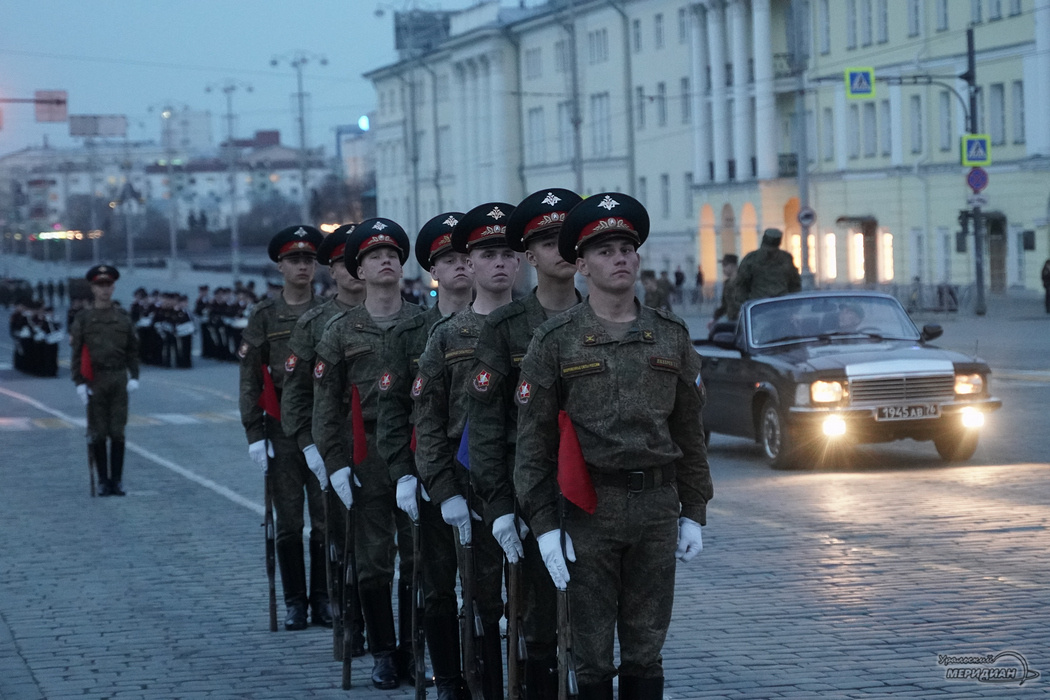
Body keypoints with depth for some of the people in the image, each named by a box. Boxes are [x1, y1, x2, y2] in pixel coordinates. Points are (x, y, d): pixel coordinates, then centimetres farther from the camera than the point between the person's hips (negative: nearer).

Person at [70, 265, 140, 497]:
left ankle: (117, 480, 8)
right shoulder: (83, 318, 1)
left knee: (117, 433, 1)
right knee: (98, 434, 1)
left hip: (119, 379, 1)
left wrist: (134, 377, -1)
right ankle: (103, 480, 9)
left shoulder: (123, 317, 7)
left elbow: (133, 350, 10)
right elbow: (76, 353, -1)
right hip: (95, 381, -1)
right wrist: (79, 382, -9)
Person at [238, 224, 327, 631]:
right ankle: (294, 602, 11)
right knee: (289, 523, 3)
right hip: (282, 428, 0)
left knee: (326, 519, 0)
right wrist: (254, 434, -5)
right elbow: (250, 379, 1)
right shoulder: (265, 317, 3)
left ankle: (323, 599, 10)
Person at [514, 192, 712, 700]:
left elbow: (689, 431, 13)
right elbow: (533, 443, -2)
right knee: (591, 654, 2)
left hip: (657, 506, 3)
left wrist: (693, 512, 9)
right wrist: (544, 525, -8)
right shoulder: (554, 342, -1)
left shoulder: (671, 336, 8)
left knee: (646, 651, 8)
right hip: (588, 510, -2)